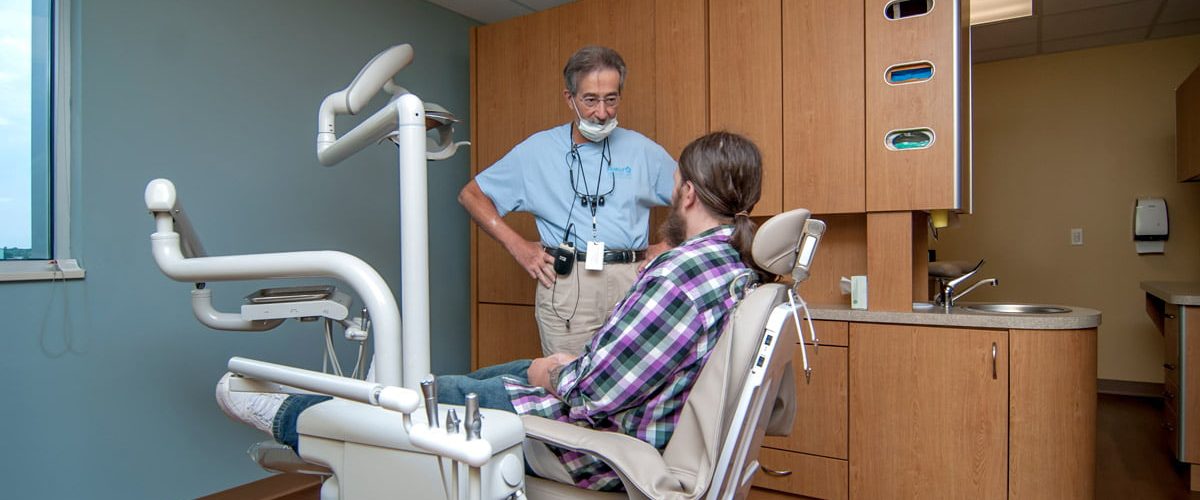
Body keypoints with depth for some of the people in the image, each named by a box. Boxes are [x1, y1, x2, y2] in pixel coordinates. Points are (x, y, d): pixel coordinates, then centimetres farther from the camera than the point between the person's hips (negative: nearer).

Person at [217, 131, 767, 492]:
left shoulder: (682, 270, -29)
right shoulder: (740, 265, 3)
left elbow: (594, 392, -26)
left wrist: (552, 375, -5)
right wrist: (570, 367, 7)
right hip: (654, 431, 9)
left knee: (438, 395, 5)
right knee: (503, 372, 21)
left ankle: (290, 421, 32)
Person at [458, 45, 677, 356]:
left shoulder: (643, 150, 10)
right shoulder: (537, 150, 7)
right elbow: (471, 195, 13)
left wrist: (668, 247, 6)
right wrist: (516, 245, 5)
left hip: (630, 284, 1)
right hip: (564, 285, -1)